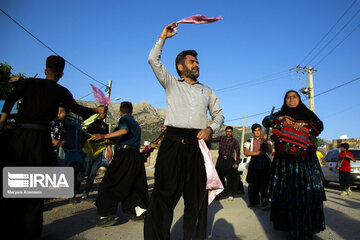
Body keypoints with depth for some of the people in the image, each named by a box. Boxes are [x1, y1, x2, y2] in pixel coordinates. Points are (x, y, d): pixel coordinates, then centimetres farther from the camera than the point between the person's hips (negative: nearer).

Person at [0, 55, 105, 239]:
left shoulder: (29, 83, 11)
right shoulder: (61, 91, 5)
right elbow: (78, 109, -4)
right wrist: (97, 110, 10)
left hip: (18, 134, 3)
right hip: (39, 136, -2)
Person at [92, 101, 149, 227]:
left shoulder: (124, 119, 0)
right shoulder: (136, 124, 25)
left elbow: (124, 131, -21)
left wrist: (104, 136, -26)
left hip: (124, 155, -8)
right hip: (136, 155, 8)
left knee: (108, 185, -2)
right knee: (135, 184, 17)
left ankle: (108, 215, -5)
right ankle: (141, 211, 17)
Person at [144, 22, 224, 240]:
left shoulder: (207, 91, 23)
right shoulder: (171, 83, 17)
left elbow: (219, 115, 19)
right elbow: (154, 60, 10)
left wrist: (211, 128, -1)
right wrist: (163, 37, 14)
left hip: (197, 145, 3)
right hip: (173, 143, -2)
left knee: (197, 196, 4)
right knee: (164, 194, -5)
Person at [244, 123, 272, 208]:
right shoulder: (249, 141, 13)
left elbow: (270, 151, 1)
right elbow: (246, 152, 2)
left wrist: (266, 140, -10)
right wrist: (256, 153, -12)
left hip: (264, 164, 0)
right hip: (254, 165, 0)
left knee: (264, 183, -5)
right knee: (253, 183, 0)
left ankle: (264, 200, 9)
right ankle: (254, 201, 13)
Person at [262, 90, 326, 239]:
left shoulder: (308, 114, 16)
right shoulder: (280, 114, 17)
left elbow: (320, 125, 2)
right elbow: (265, 121, 5)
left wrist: (304, 123, -14)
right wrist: (280, 118, -10)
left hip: (305, 158, 0)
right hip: (284, 158, 1)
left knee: (306, 190, -8)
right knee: (286, 191, -4)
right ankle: (287, 222, 5)